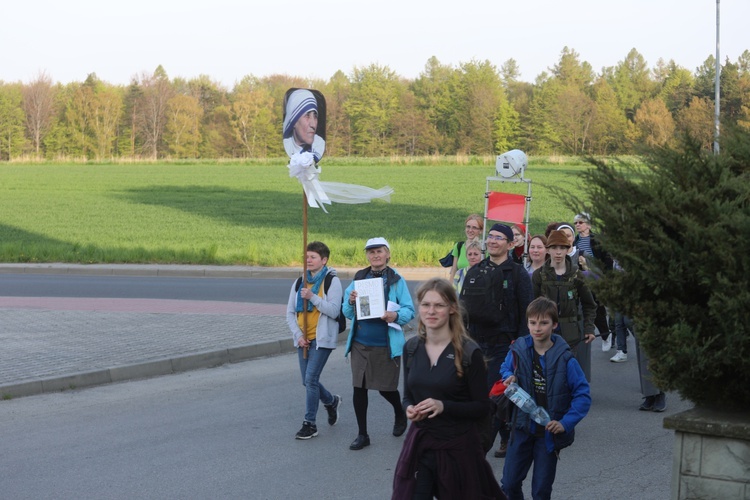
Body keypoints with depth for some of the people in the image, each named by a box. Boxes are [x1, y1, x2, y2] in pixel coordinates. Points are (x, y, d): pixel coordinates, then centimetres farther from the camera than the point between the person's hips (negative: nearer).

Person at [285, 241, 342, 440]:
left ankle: (309, 424, -5)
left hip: (322, 339, -6)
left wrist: (312, 297, -21)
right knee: (308, 381, 10)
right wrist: (298, 335, -3)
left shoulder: (332, 281, -6)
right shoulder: (299, 283, 10)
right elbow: (290, 312, 10)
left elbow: (334, 310, -14)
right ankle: (331, 401, 38)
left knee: (311, 379, -13)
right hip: (303, 339, 6)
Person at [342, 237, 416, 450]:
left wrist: (396, 316, -27)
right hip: (360, 343, 3)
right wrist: (350, 302, -13)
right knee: (359, 388, 1)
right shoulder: (359, 278, 7)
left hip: (386, 345, -3)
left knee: (386, 388, 7)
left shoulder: (396, 280, -3)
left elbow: (409, 310, -6)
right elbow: (347, 313, 9)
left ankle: (400, 415, 40)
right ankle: (362, 434, 14)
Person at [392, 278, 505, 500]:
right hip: (419, 442, 4)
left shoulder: (468, 352, -10)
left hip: (458, 448, -4)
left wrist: (443, 406, -21)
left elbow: (482, 408, -8)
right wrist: (409, 409, -8)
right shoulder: (412, 348, 5)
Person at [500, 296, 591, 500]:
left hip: (549, 432, -3)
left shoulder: (564, 359, -14)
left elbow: (583, 395, -11)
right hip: (523, 427, 3)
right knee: (509, 483, 4)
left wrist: (566, 423, -20)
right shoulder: (518, 350, -6)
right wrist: (509, 377, -8)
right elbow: (505, 369, 16)